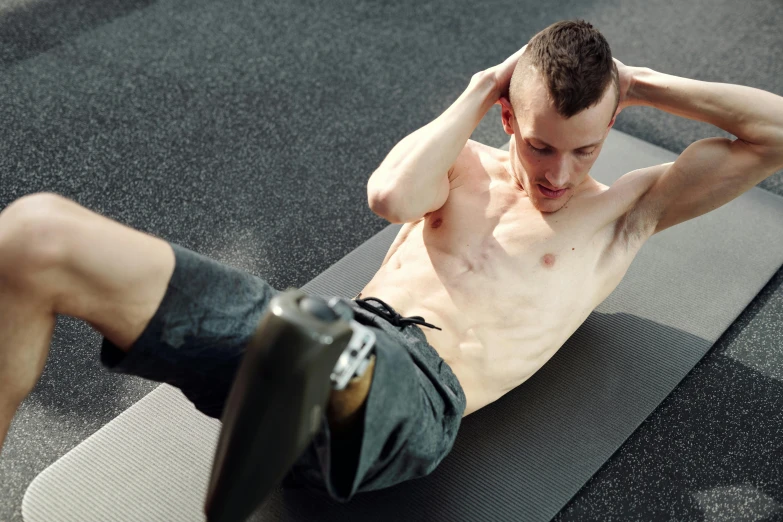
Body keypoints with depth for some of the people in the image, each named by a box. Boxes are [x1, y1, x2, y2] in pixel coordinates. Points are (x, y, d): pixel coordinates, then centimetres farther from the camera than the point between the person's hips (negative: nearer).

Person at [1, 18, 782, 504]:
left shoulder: (623, 211, 20)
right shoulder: (469, 165, 25)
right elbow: (391, 196, 0)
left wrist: (642, 84, 15)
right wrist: (479, 90, 11)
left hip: (415, 392, -3)